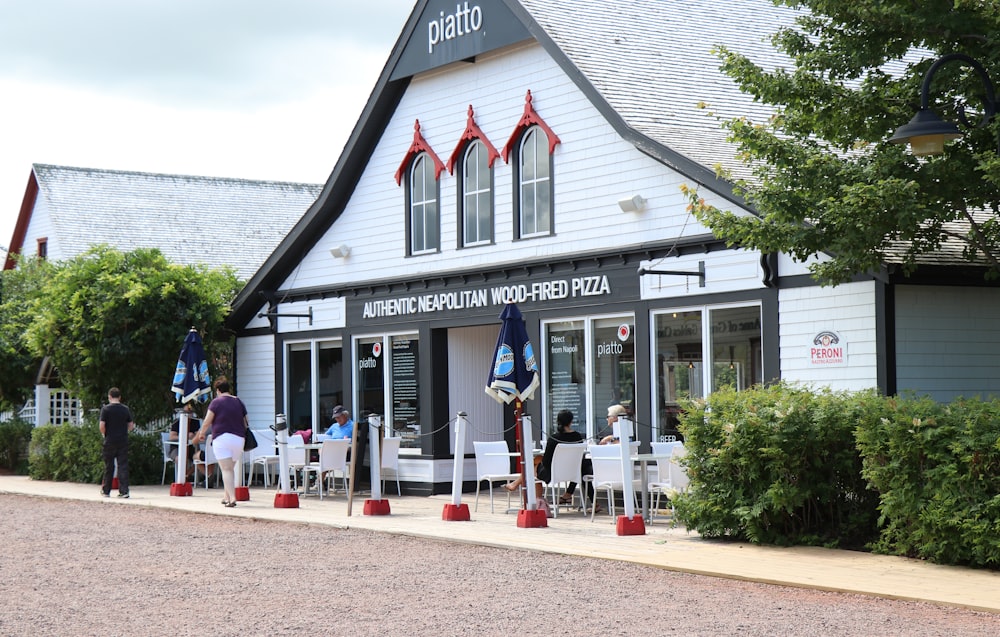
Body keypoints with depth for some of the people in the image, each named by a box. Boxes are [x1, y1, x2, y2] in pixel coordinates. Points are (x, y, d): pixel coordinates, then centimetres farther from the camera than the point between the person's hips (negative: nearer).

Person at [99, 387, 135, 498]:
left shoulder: (105, 409, -6)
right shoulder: (126, 409, 3)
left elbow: (102, 426, -11)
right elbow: (130, 426, 5)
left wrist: (104, 435, 7)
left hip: (110, 441, -2)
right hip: (123, 441, 2)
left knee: (109, 466, 9)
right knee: (123, 466, 2)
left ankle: (106, 490, 18)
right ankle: (124, 491, -4)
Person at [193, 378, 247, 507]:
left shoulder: (216, 402, -2)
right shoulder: (239, 402, 14)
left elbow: (207, 422, -3)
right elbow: (246, 423, 16)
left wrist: (201, 434, 14)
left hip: (222, 438, -5)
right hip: (238, 438, 5)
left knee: (226, 469, -7)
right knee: (231, 468, 18)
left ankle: (232, 498, -20)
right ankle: (227, 497, 24)